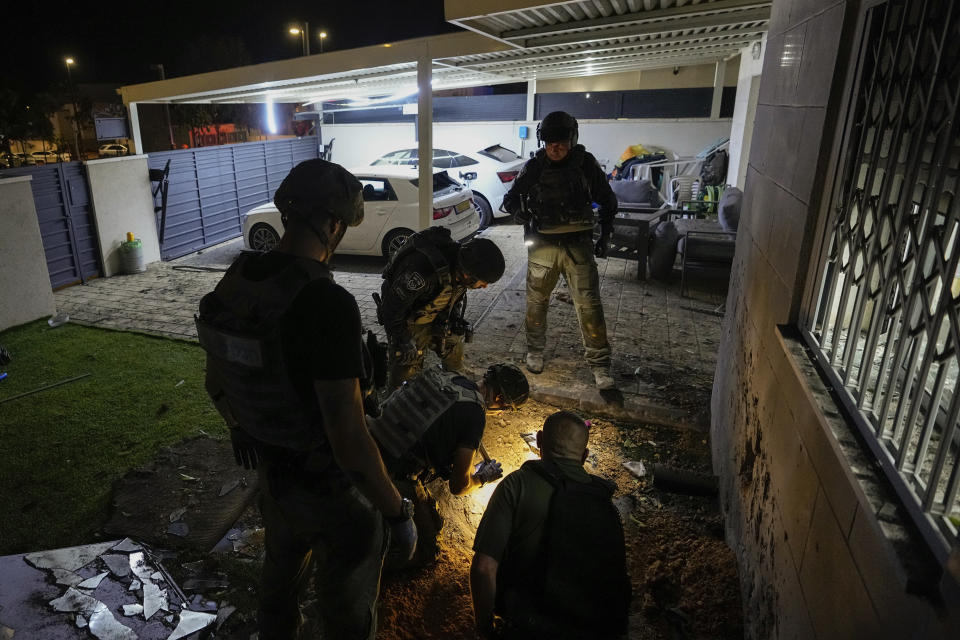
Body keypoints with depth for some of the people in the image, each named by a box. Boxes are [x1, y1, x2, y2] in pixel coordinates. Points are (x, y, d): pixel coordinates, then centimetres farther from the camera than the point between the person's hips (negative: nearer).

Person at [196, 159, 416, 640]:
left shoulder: (234, 280, -7)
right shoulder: (327, 303, -31)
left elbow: (215, 381, 8)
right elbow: (348, 438, -31)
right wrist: (398, 512, -18)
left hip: (271, 471, 7)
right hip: (333, 489, -7)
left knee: (281, 575, 33)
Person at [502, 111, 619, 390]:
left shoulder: (585, 163, -1)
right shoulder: (534, 166, 0)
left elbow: (607, 201, 10)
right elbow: (510, 199, 9)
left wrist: (604, 236, 7)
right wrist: (521, 212, -13)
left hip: (578, 244, -1)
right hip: (543, 245, 1)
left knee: (589, 304, -4)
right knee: (537, 300, 10)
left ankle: (600, 365, 5)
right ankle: (535, 351, 31)